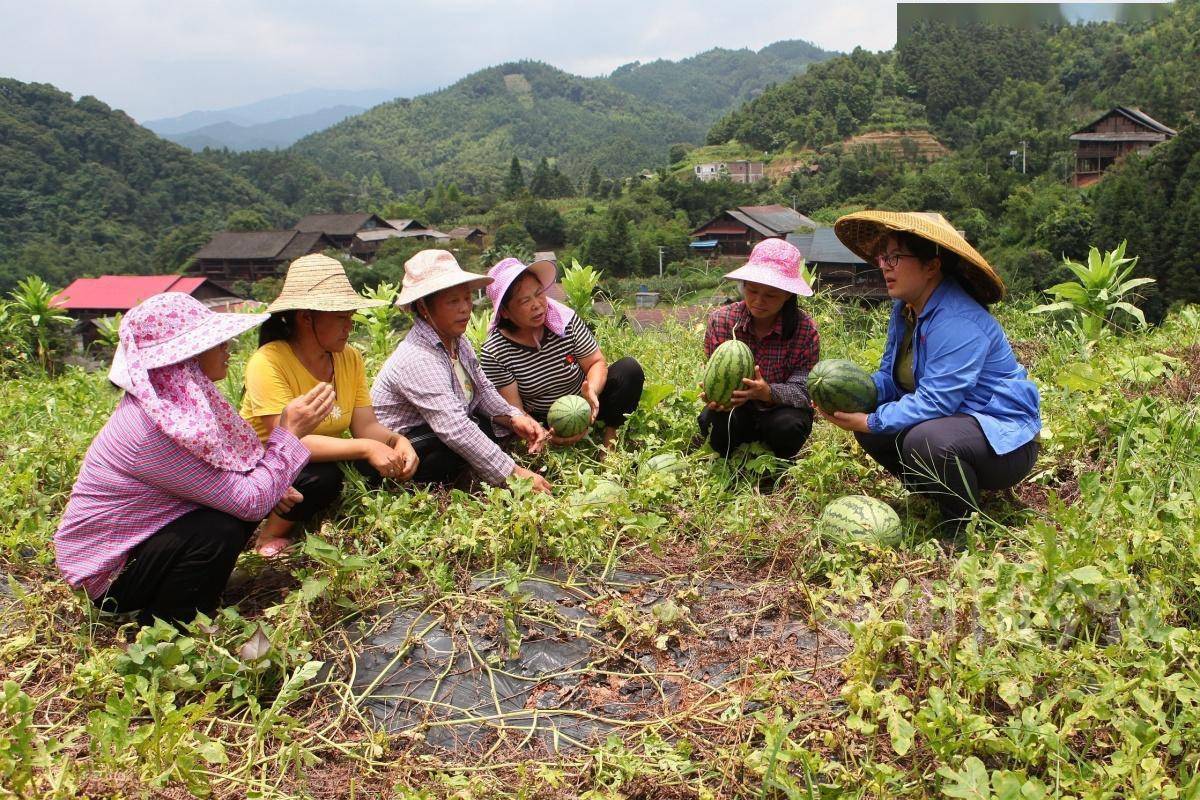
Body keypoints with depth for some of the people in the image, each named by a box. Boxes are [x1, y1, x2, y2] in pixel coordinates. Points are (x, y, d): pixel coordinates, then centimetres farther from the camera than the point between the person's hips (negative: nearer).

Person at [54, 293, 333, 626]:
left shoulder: (173, 398, -4)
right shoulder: (156, 426, -32)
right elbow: (249, 502, -29)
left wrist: (268, 488, -12)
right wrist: (290, 432, -23)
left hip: (136, 536, 9)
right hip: (106, 570, -9)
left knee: (241, 506, 0)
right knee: (222, 530, -27)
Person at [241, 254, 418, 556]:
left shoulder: (350, 357, -5)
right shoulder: (268, 362, -24)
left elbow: (367, 426, -9)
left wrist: (396, 440, -31)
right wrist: (365, 448, -41)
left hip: (324, 459, 6)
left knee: (384, 464, -19)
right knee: (323, 476, -34)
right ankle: (270, 537, -5)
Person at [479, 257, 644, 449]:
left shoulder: (566, 320, -13)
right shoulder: (493, 353, -19)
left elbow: (597, 363, -7)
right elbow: (514, 412, -18)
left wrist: (591, 391, -30)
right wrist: (546, 437, -37)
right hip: (541, 423, -3)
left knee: (630, 369, -16)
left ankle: (610, 438, -10)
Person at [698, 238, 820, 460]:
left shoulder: (805, 329, -17)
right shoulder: (721, 320, -13)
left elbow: (802, 390, -23)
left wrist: (767, 392, -46)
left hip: (780, 411, 0)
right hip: (736, 411, 1)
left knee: (787, 426, -34)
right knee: (711, 421, -32)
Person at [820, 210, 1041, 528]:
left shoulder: (959, 322, -27)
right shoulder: (905, 308, 4)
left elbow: (933, 401, -30)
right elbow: (890, 377, 6)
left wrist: (870, 422, -25)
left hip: (1004, 439, -10)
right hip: (953, 419, 10)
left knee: (925, 439, -36)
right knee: (872, 431, 0)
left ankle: (966, 526, -10)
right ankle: (943, 494, 15)